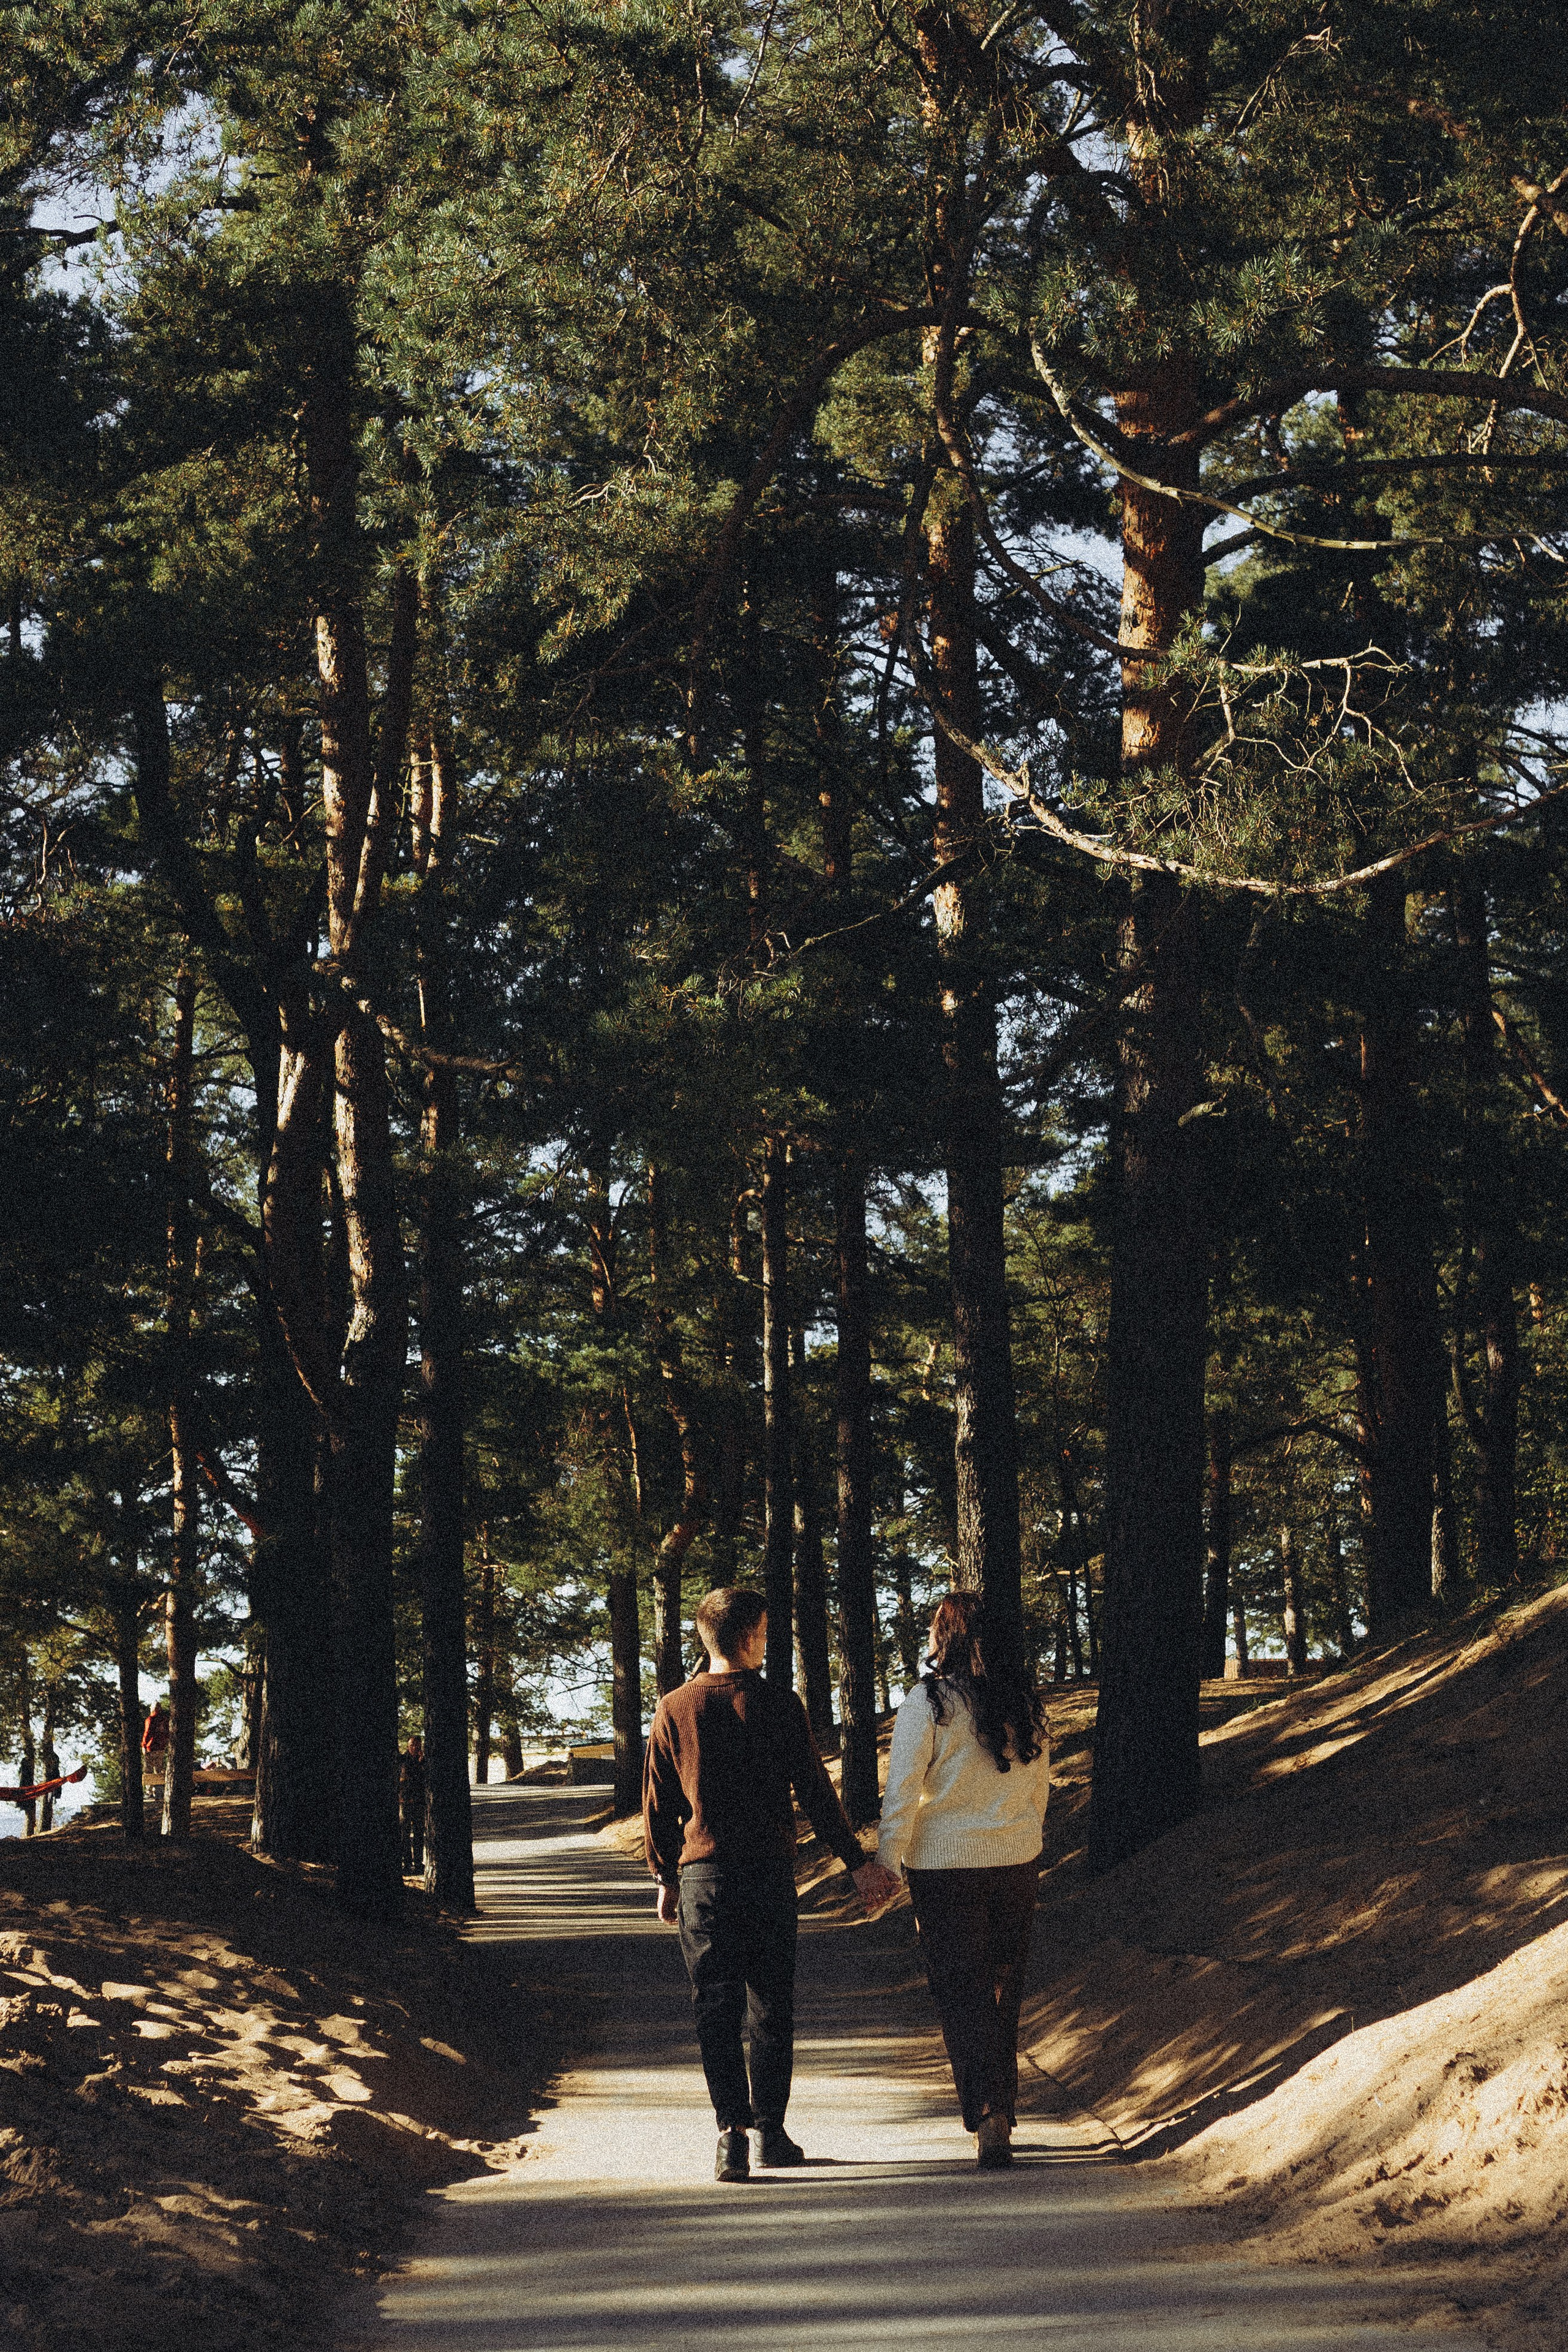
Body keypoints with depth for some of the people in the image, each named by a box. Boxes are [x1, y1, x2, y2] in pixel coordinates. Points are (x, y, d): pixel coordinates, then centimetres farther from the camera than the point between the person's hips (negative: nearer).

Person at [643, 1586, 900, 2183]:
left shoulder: (673, 1710, 0)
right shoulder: (778, 1706, -5)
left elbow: (657, 1803, 6)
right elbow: (815, 1791, -3)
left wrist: (665, 1877, 18)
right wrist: (856, 1862, 4)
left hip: (703, 1874, 1)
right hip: (770, 1872, -1)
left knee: (716, 2010, 1)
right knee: (771, 2006, 10)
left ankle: (731, 2131, -11)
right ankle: (768, 2132, 14)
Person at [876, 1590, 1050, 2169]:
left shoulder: (929, 1701, -11)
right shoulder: (1026, 1703, 5)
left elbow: (903, 1789, -13)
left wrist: (886, 1861, -6)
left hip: (946, 1863, -5)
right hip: (1018, 1862, 5)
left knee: (961, 1995, 0)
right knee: (1003, 1992, 16)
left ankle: (988, 2118, -12)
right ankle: (1000, 2114, 23)